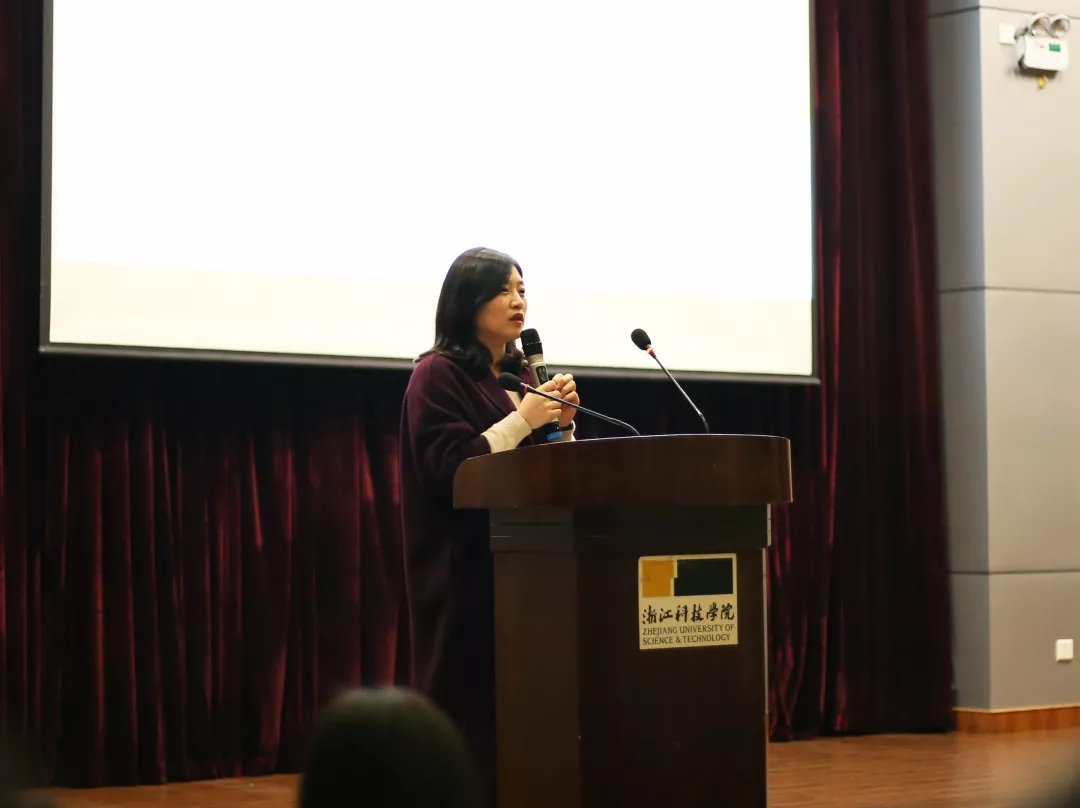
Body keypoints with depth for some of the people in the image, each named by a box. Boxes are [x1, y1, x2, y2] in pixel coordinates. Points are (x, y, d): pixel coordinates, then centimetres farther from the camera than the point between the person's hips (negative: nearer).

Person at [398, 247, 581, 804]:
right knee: (471, 713, -8)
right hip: (465, 569, -7)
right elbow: (448, 469, -15)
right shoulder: (438, 376, -5)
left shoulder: (518, 375, 16)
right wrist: (521, 421, -17)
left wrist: (562, 423, -1)